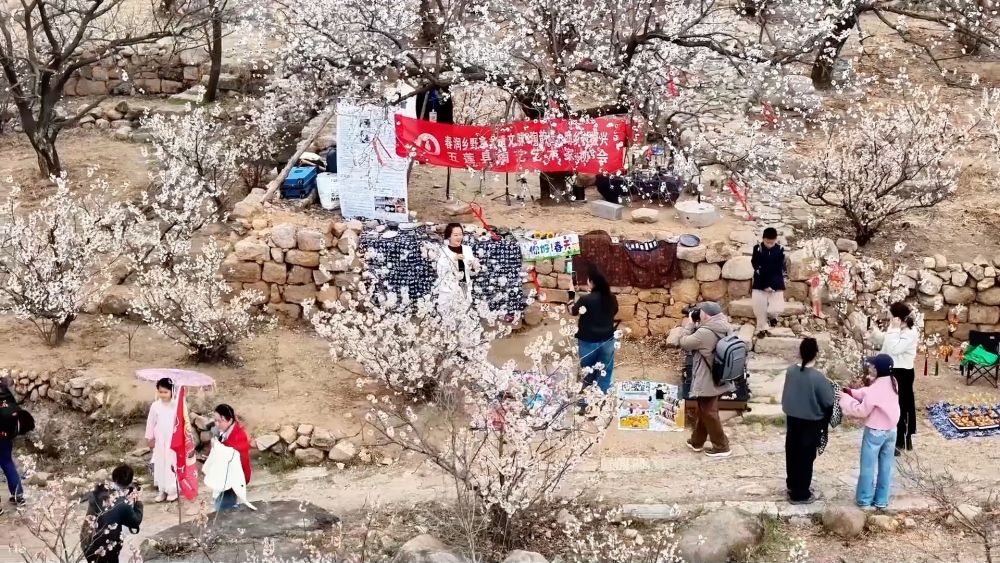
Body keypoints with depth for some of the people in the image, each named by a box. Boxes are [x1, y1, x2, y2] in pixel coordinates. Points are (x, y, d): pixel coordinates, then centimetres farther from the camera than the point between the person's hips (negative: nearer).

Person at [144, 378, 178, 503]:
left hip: (173, 440, -3)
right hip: (159, 440, 3)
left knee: (172, 464, 1)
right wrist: (149, 438, 9)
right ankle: (162, 490, 20)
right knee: (159, 464, 10)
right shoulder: (155, 406, -4)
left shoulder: (176, 405, -11)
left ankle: (172, 490, 11)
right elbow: (150, 423, 5)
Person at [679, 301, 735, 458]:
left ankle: (721, 447, 16)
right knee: (702, 412, 22)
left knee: (709, 415, 7)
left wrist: (689, 324, -6)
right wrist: (696, 326, 0)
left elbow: (684, 342, -17)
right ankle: (696, 442, 36)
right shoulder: (725, 328, -2)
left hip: (707, 382, -9)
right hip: (720, 379, 9)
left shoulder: (705, 333, -29)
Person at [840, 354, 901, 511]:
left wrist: (845, 399, -9)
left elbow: (862, 411, -19)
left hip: (875, 432, -8)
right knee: (885, 467, 15)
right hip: (891, 430, 8)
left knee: (868, 467, 8)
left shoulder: (876, 388, -27)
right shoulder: (892, 382, -1)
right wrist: (852, 392, 1)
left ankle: (865, 500, 18)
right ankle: (882, 500, 25)